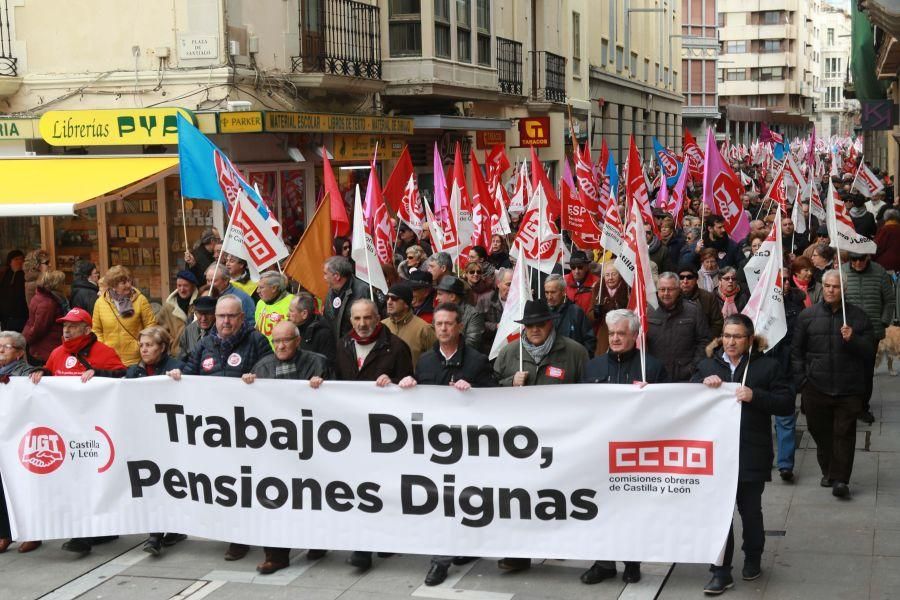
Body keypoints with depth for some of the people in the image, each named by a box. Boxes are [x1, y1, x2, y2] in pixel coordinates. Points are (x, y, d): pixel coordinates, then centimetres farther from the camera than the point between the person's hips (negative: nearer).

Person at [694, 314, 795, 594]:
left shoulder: (767, 366, 0)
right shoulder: (708, 365, 9)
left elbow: (786, 403, -5)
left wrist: (755, 396, -19)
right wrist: (704, 383, -15)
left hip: (751, 455, -2)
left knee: (750, 510, 12)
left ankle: (753, 558, 36)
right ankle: (721, 572, 6)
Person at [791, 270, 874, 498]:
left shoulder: (857, 316, 3)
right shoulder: (807, 315, 5)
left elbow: (868, 349, 2)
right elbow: (796, 350, 8)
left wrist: (852, 339, -18)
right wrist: (801, 381, 2)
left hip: (848, 388, -1)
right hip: (816, 387, 2)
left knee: (844, 434, -3)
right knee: (821, 432, 9)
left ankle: (840, 479, 0)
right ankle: (828, 472, 26)